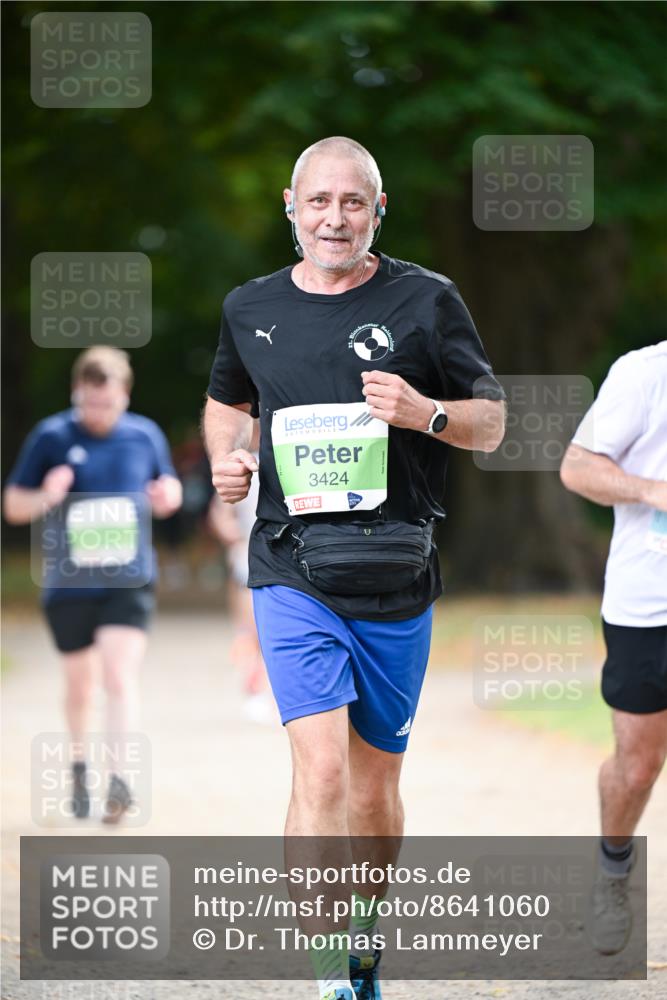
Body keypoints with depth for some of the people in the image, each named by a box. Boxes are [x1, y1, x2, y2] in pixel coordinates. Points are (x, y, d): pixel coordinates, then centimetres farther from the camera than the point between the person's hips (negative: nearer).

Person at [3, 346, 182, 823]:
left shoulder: (145, 435, 0)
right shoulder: (51, 436, -5)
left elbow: (166, 492, 16)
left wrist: (167, 495, -9)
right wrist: (45, 497, -21)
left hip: (129, 582, 0)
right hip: (68, 584, 0)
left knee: (120, 675, -16)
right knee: (79, 683, 14)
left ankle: (120, 779, -21)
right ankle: (79, 766, 37)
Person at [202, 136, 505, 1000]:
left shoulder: (425, 301, 2)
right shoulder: (251, 309, 8)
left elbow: (491, 424, 6)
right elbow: (225, 401, 27)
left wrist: (424, 412, -14)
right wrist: (224, 458, 6)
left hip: (395, 578, 1)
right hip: (293, 572, 0)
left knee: (375, 784, 10)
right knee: (320, 768, -17)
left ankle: (365, 928, 36)